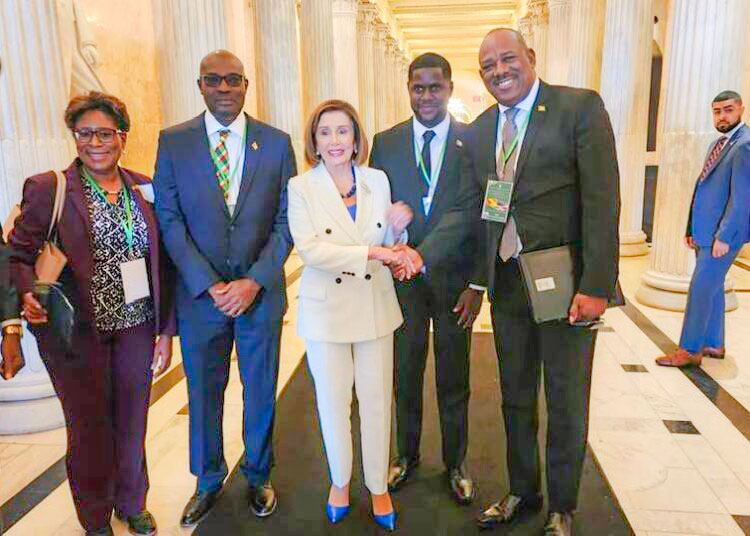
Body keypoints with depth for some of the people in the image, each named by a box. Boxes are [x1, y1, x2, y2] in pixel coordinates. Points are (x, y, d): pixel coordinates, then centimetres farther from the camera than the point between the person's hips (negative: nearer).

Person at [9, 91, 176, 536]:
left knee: (132, 424, 16)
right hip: (76, 333, -3)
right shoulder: (47, 189, -6)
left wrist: (166, 331, 4)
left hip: (136, 327, 3)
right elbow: (19, 255, -4)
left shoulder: (144, 189, 4)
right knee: (90, 429, 12)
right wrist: (28, 295, -26)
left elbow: (161, 265, 5)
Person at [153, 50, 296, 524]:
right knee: (203, 392, 14)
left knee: (261, 391, 13)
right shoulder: (173, 141, 1)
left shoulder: (276, 142, 1)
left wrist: (254, 281, -12)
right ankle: (209, 481, 36)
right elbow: (170, 220, -3)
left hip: (261, 291, 0)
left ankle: (258, 477, 36)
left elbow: (286, 222, -2)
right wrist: (208, 285, -12)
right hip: (199, 293, 0)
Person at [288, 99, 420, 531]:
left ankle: (379, 487, 32)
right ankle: (340, 482, 37)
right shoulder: (301, 188, -6)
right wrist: (372, 253, -26)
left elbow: (386, 245, 10)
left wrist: (397, 229, -13)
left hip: (375, 306, 2)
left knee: (377, 402, 11)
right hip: (327, 310, -2)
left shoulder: (378, 181, 3)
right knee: (333, 403, 13)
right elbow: (310, 249, -19)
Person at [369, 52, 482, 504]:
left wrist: (478, 283, -15)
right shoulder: (385, 143, 4)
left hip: (453, 277, -1)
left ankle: (456, 463, 32)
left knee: (454, 379, 12)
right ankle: (407, 456, 35)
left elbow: (474, 213, -9)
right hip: (401, 277, 2)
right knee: (406, 374, 14)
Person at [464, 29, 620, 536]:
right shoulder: (478, 130, 9)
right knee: (516, 399, 18)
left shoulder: (581, 107, -7)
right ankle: (523, 492, 39)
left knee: (567, 406, 10)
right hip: (506, 284, 5)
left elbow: (602, 200, -13)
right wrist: (477, 279, 7)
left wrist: (595, 285, -18)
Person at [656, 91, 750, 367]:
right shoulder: (716, 145, 15)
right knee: (712, 287, 15)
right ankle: (713, 344, 26)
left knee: (701, 288, -6)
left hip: (723, 233, -9)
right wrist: (692, 229, 14)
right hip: (704, 231, 9)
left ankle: (689, 350, 2)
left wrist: (724, 237, -21)